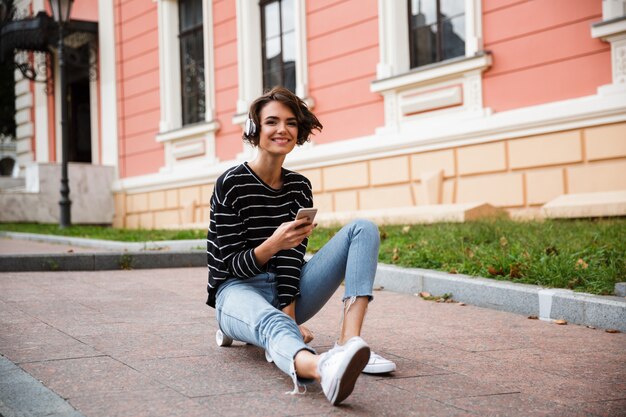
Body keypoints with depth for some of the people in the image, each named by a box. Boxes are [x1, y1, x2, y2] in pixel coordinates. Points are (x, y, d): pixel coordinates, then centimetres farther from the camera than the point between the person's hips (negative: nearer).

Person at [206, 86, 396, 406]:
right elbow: (231, 264, -12)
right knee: (271, 321, -43)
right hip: (239, 290, -6)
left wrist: (289, 309, -21)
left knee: (363, 229, -9)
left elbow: (293, 255, -4)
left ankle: (349, 342, -31)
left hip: (287, 290, 6)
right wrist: (271, 246, -33)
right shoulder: (231, 184, -8)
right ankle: (322, 368, -81)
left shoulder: (299, 186, 7)